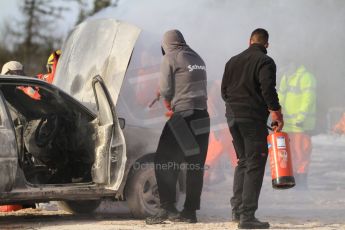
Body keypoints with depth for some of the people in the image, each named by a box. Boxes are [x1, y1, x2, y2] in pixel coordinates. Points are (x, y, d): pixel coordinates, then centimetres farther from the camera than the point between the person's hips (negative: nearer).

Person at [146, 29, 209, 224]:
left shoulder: (170, 58, -1)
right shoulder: (197, 59, 20)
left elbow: (166, 89, -5)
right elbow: (201, 87, 17)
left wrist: (169, 105, 15)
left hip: (182, 115, -7)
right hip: (202, 117, 7)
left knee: (165, 164, -3)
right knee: (196, 166, 9)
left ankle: (167, 208, -11)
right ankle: (190, 211, 9)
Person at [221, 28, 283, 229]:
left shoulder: (233, 61, 14)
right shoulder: (265, 62, -8)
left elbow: (224, 90, 16)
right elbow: (268, 89, -19)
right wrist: (276, 112, -13)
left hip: (233, 116, 7)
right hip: (254, 118, -7)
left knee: (243, 161, 19)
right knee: (255, 165, -6)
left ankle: (237, 209, 17)